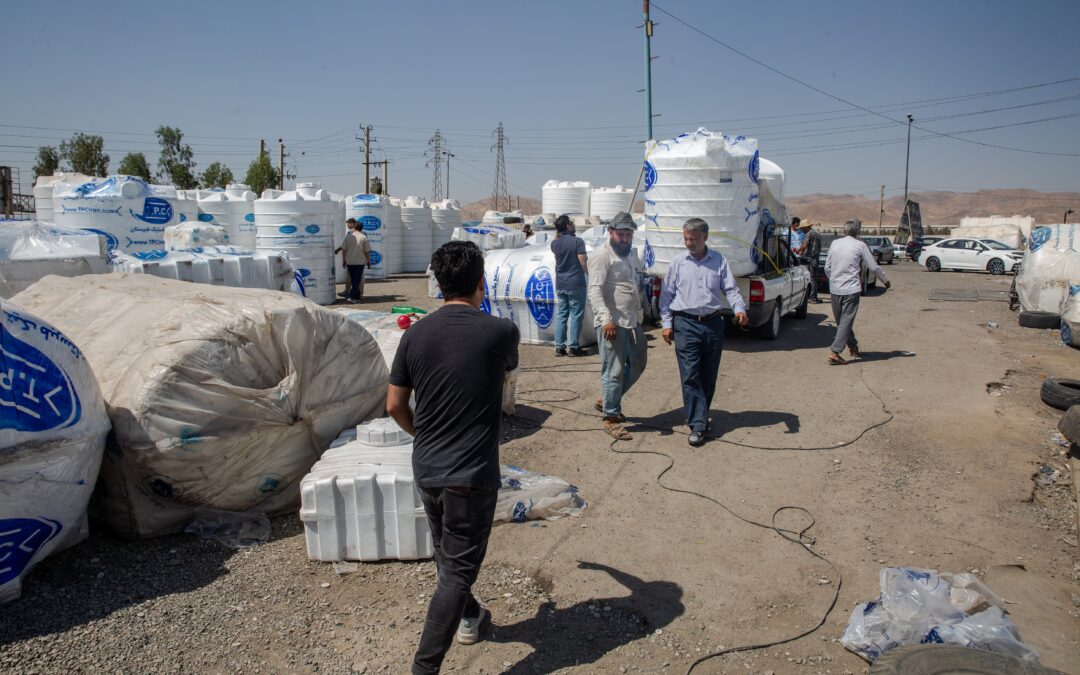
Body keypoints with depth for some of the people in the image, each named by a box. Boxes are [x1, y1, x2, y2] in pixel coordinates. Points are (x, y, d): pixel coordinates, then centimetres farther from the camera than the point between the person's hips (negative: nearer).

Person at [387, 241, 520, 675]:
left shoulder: (415, 335, -3)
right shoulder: (500, 332, -12)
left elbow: (395, 406, 2)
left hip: (426, 468, 5)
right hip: (472, 473, -5)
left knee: (446, 552, 26)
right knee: (457, 569, 3)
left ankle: (467, 615, 48)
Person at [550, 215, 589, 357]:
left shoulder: (555, 243, 2)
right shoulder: (577, 242, -14)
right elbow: (583, 263, -15)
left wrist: (558, 232, 19)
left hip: (560, 284, 5)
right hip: (576, 283, -5)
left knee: (561, 314, 11)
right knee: (576, 315, 2)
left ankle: (559, 347, 11)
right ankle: (574, 347, 4)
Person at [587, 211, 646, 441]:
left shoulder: (631, 254, 15)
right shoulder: (602, 255, -12)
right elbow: (595, 290, -20)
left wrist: (641, 311, 23)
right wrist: (606, 318, -29)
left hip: (633, 321, 9)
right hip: (613, 323, -9)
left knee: (638, 364, 17)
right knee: (614, 371, -3)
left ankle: (607, 400, 31)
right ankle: (611, 418, 8)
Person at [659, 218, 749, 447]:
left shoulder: (719, 261, 6)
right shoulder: (677, 262, 3)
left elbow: (730, 289, 4)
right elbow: (667, 295, 5)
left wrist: (740, 309, -14)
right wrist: (666, 323, -2)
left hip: (713, 324, 2)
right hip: (686, 324, -2)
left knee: (709, 376, 9)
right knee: (690, 376, -7)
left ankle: (699, 415, 27)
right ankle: (698, 425, -5)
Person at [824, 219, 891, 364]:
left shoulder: (834, 244, 7)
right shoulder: (860, 245, -3)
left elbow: (827, 268, 11)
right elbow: (873, 267, 1)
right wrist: (885, 281, 16)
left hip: (834, 288, 4)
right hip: (851, 289, -4)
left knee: (841, 321, 18)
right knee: (846, 321, -4)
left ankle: (853, 347, 30)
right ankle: (834, 352, -12)